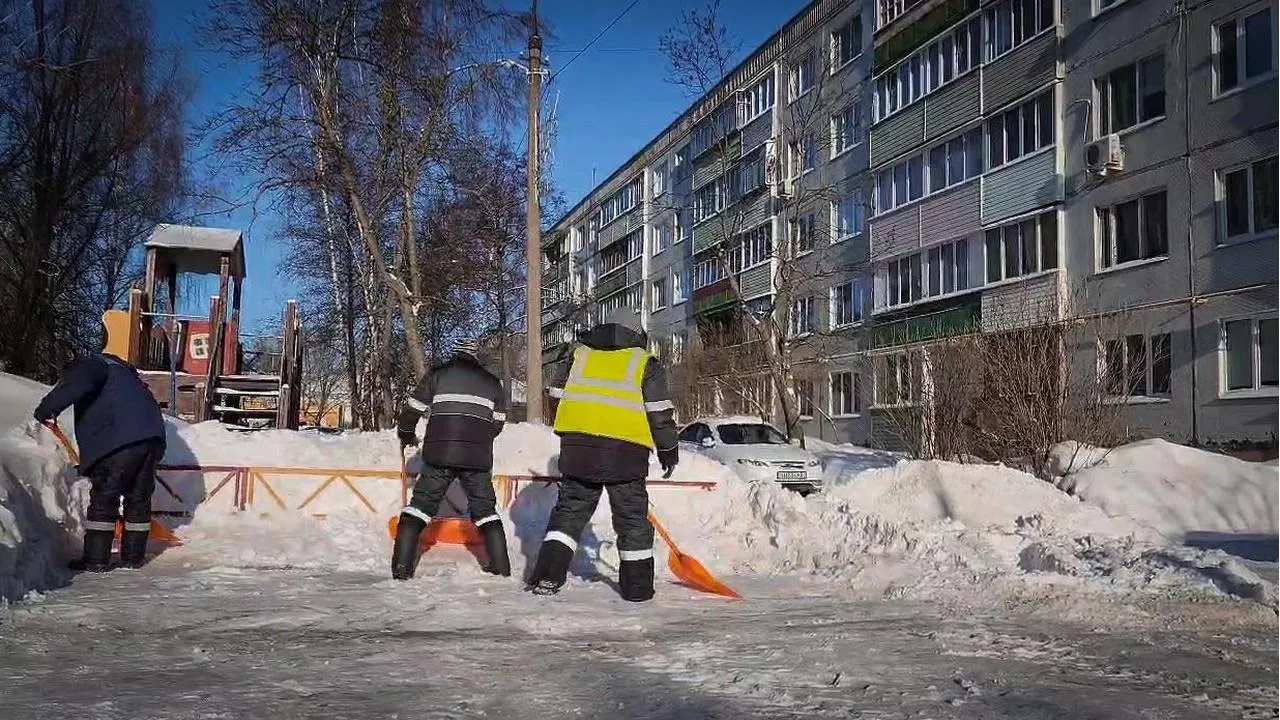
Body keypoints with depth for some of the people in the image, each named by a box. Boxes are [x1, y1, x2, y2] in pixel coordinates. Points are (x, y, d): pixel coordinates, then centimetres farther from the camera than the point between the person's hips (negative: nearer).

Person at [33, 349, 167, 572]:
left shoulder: (92, 364, 9)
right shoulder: (122, 371, 34)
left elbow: (78, 383, -17)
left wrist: (48, 408, -11)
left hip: (121, 441, -8)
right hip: (152, 436, 8)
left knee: (103, 499, 1)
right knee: (139, 498, 16)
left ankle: (96, 560, 4)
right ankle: (134, 556, 22)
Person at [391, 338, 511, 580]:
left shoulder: (438, 374, 9)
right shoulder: (492, 382, 16)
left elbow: (412, 408, 8)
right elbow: (497, 423, 18)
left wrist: (406, 436, 26)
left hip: (439, 453, -2)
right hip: (478, 457, 2)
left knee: (422, 503, 6)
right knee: (485, 508, 14)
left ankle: (402, 566, -3)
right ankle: (501, 565, 10)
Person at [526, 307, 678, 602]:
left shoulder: (580, 354, 16)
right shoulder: (645, 363, 7)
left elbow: (557, 396, 17)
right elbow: (659, 412, 3)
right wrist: (669, 450, 14)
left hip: (577, 447, 3)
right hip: (625, 451, -2)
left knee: (570, 509, 11)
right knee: (632, 517, 8)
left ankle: (547, 575, 1)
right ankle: (637, 586, 14)